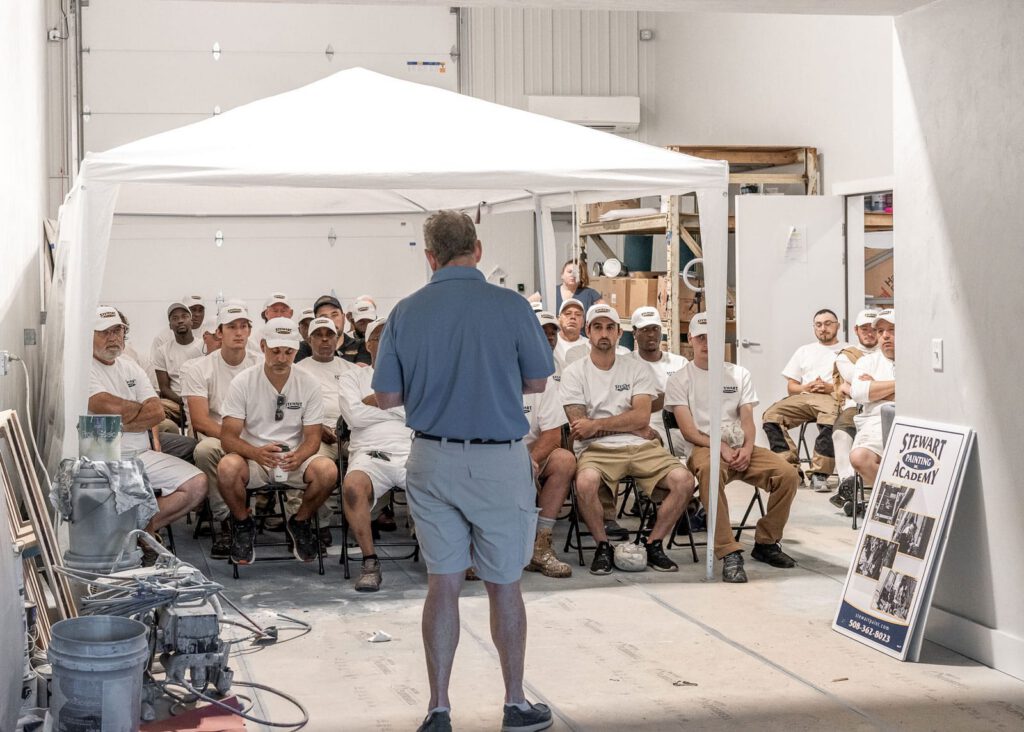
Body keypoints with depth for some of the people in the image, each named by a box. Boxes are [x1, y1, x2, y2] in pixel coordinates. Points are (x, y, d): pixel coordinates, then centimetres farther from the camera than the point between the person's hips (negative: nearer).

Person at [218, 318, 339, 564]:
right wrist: (256, 453, -32)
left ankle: (300, 523, 2)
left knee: (328, 470, -30)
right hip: (252, 458, -1)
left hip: (294, 460, 1)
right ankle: (243, 525, -3)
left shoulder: (308, 384, -1)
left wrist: (298, 457, -25)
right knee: (227, 467, -35)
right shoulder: (242, 382, -6)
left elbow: (312, 437, -1)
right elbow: (228, 437, -10)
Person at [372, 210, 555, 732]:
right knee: (504, 586, 10)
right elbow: (537, 382, 2)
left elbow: (386, 398, 2)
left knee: (442, 585, 10)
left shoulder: (406, 312, -2)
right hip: (498, 463, -2)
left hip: (431, 462, 2)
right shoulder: (510, 306, -9)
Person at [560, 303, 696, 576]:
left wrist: (596, 425, -10)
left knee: (684, 480, -23)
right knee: (586, 481, -37)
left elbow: (642, 417, -2)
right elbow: (579, 427, -5)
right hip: (597, 450, -2)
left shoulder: (637, 369, 11)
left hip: (640, 447, 3)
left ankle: (654, 544, -1)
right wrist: (633, 428, -3)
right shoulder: (574, 372, 6)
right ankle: (602, 546, -11)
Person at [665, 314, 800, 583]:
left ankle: (766, 542, -2)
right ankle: (729, 553, -42)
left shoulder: (739, 374, 19)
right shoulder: (680, 379, 7)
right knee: (709, 470, -41)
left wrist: (747, 448, -11)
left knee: (788, 473, -21)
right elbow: (688, 430, -2)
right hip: (704, 448, -4)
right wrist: (721, 448, -16)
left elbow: (747, 419, 10)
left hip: (741, 449, 4)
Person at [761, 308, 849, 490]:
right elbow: (791, 386, 23)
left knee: (830, 421, -41)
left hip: (833, 397, -4)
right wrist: (806, 387, 1)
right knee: (771, 416, -25)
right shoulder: (804, 351, 31)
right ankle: (790, 466, -28)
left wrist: (831, 387, -10)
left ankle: (820, 474, -37)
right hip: (803, 396, 4)